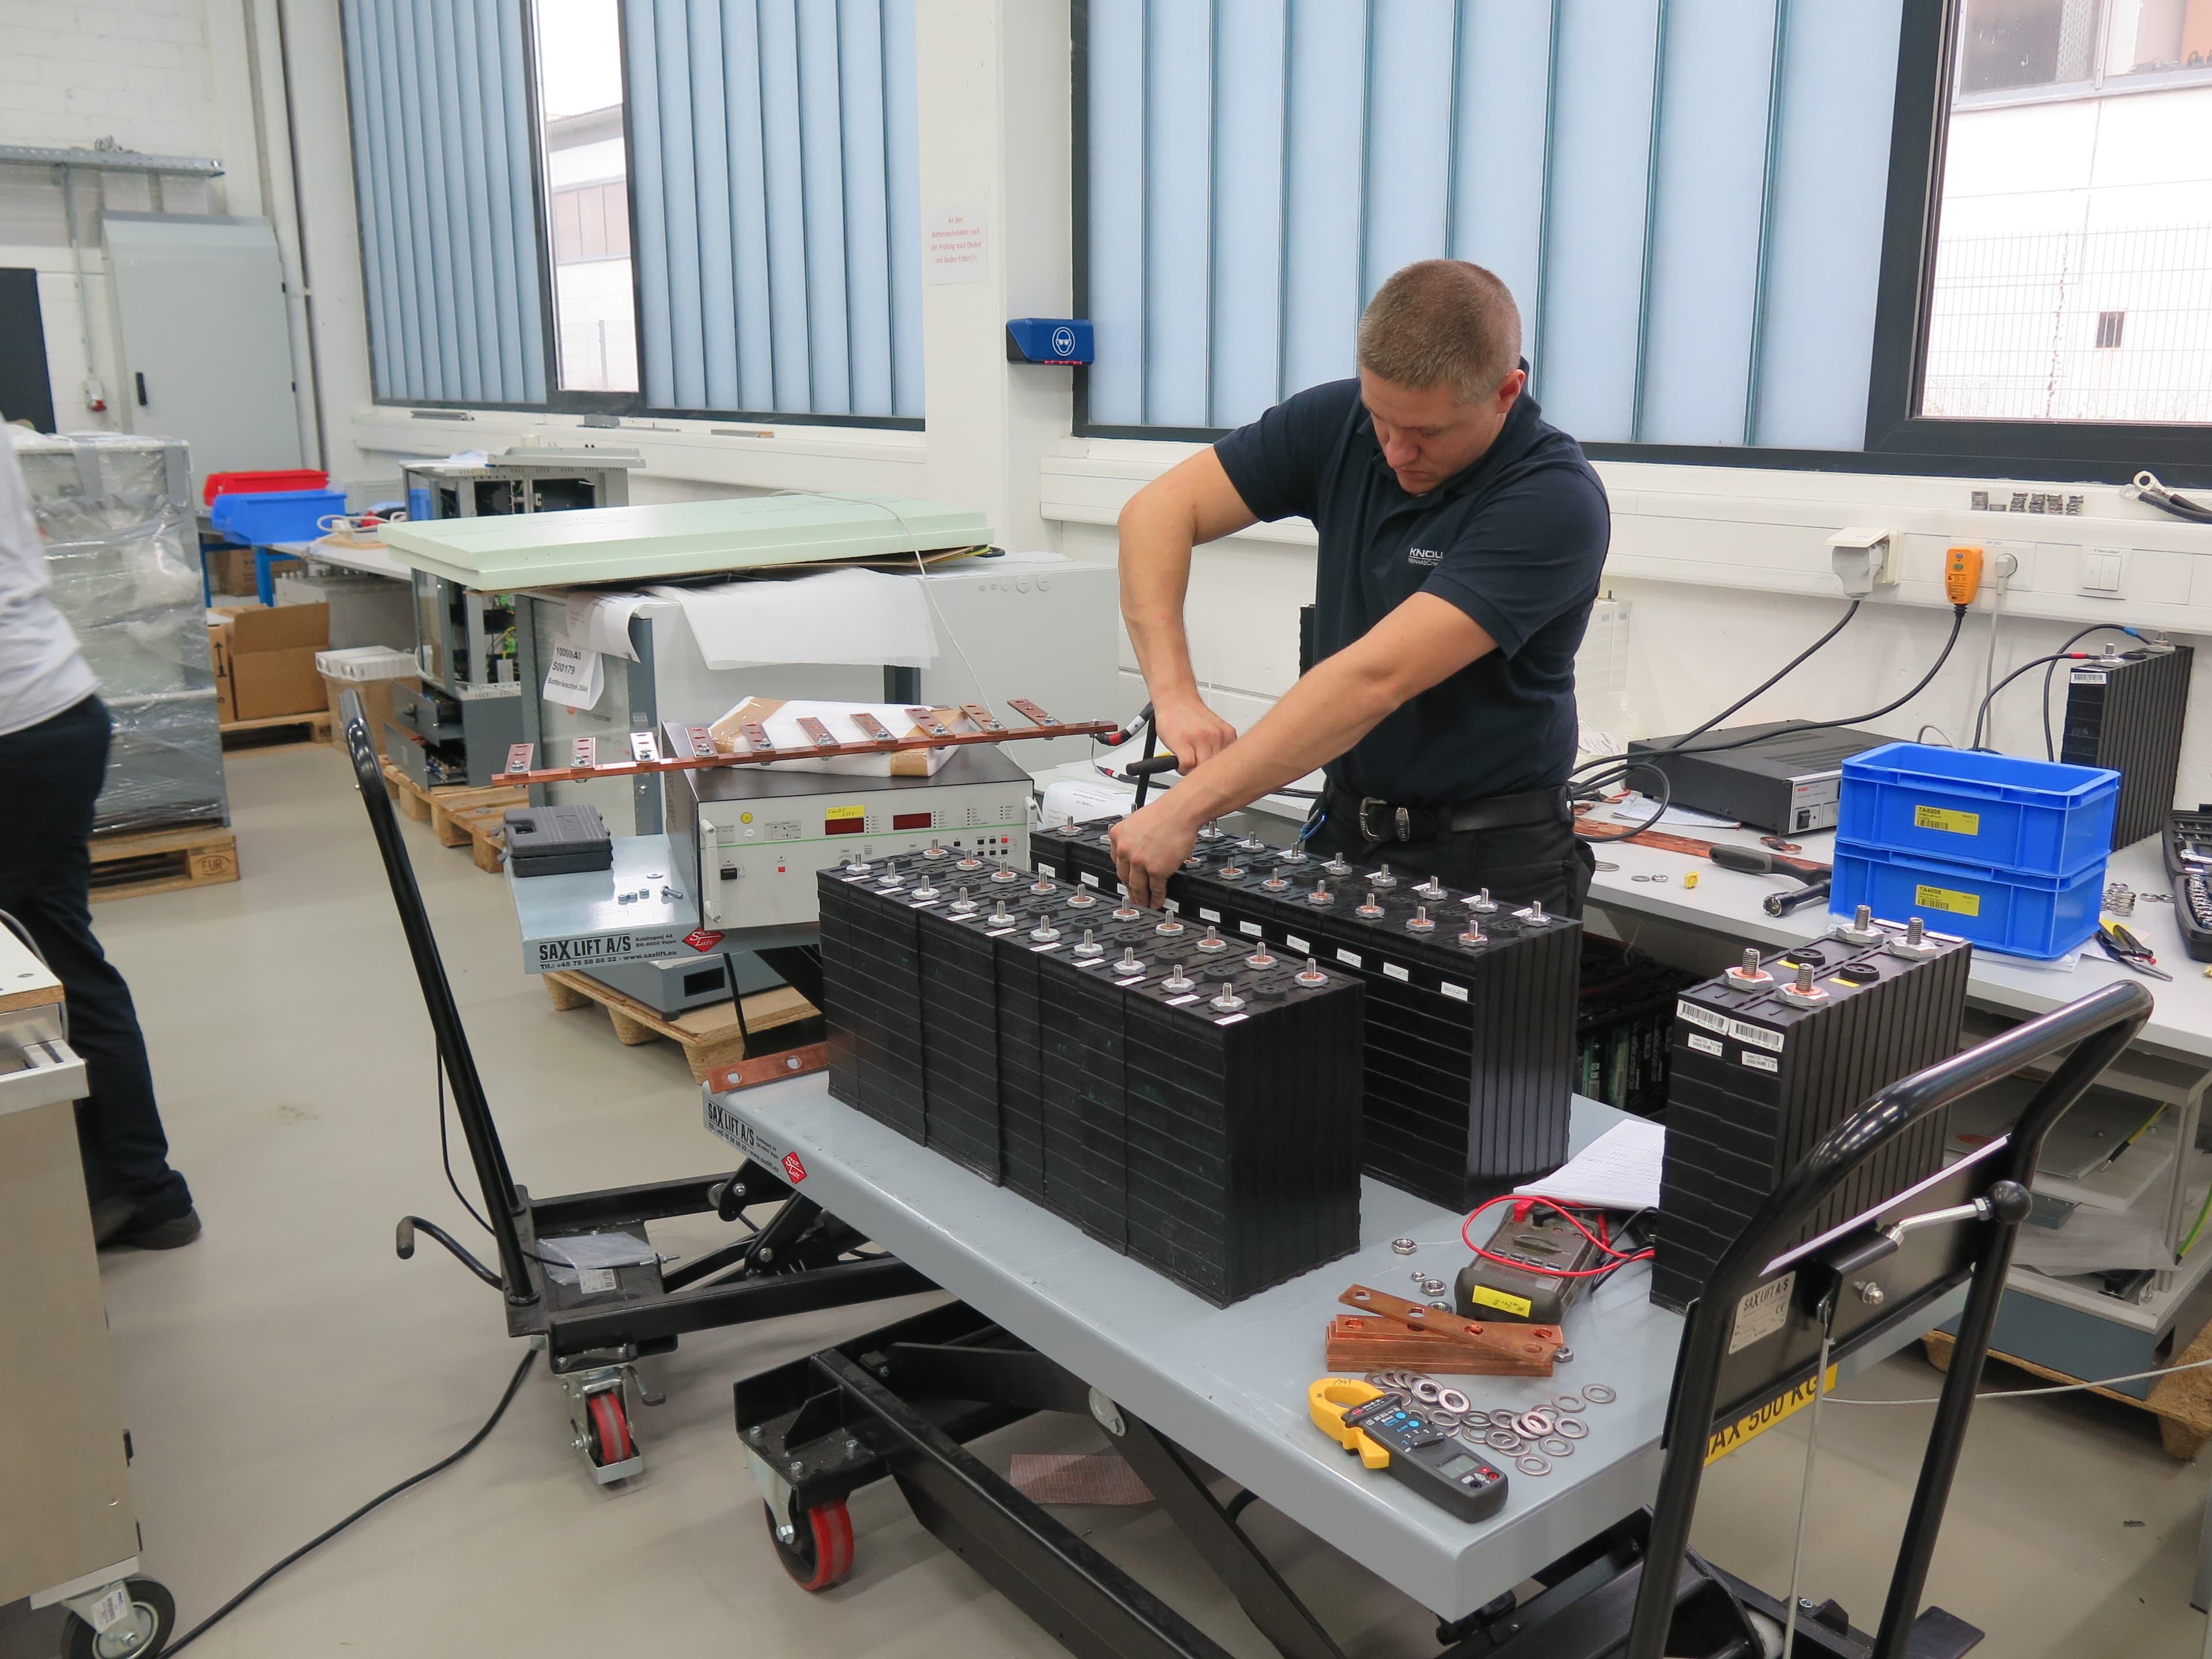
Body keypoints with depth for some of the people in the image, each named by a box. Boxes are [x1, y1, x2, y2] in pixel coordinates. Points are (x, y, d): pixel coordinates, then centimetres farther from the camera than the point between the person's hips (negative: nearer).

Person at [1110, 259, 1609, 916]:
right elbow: (1160, 510, -8)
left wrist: (1185, 809, -34)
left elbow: (1377, 679, -31)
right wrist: (1175, 695, -23)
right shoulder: (1339, 421, -6)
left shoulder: (1556, 501, -24)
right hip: (1343, 833, 3)